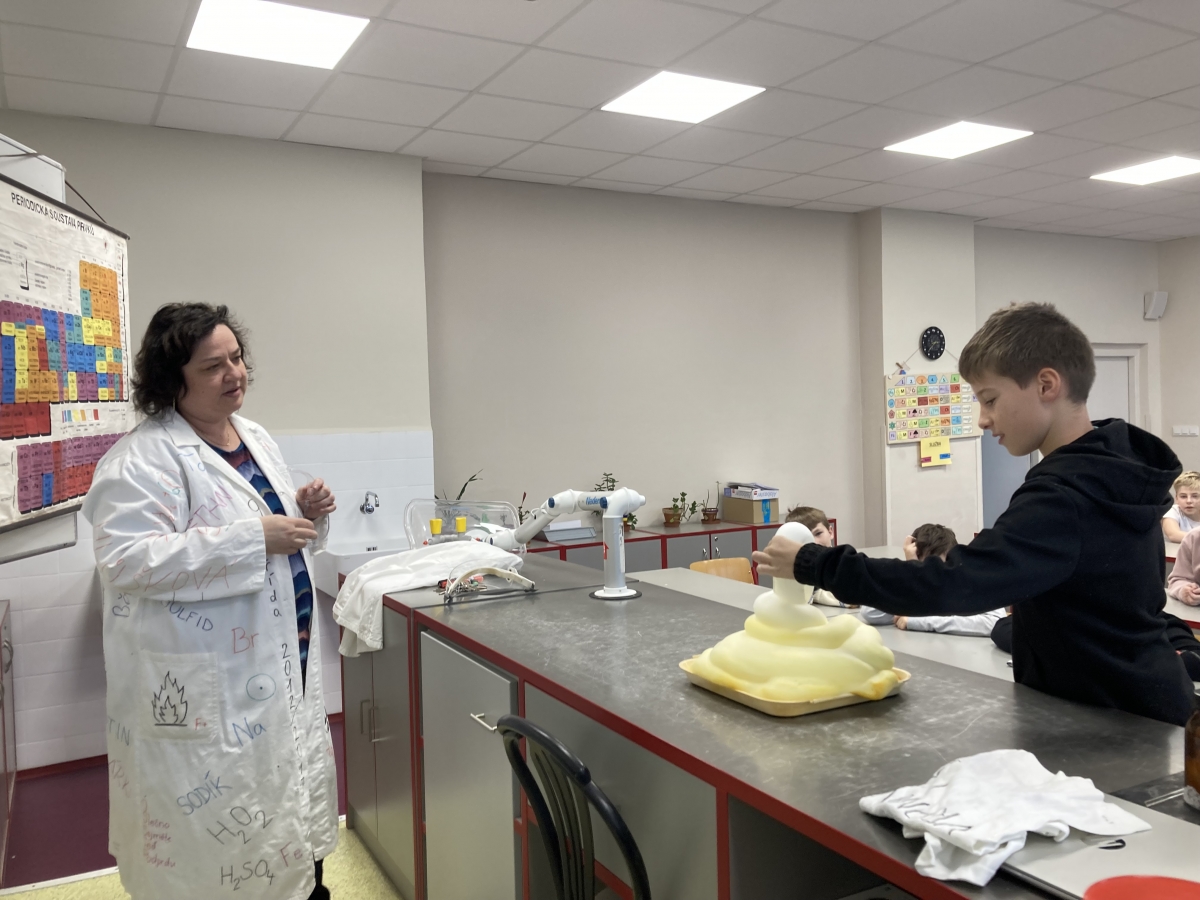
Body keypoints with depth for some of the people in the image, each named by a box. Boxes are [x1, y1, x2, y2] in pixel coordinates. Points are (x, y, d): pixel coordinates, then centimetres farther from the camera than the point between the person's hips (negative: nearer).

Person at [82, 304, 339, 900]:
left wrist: (305, 512, -2)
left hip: (284, 663, 8)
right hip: (209, 689, -8)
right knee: (224, 824, 4)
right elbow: (124, 559, -26)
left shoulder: (254, 437, 10)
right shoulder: (144, 458, -16)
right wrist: (255, 539, -27)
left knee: (296, 793, 21)